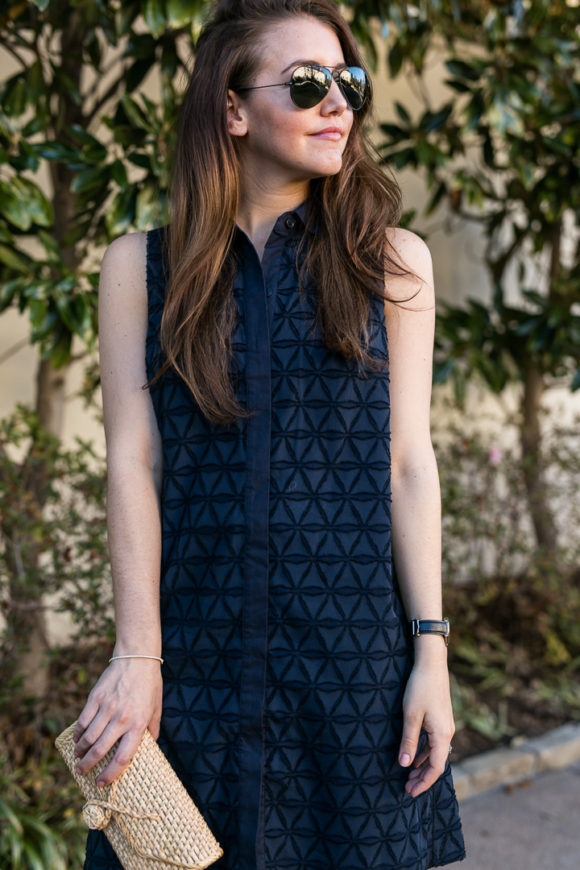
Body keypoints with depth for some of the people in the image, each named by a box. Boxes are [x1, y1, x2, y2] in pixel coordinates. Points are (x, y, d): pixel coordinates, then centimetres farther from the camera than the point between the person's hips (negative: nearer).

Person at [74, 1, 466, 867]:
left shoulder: (393, 262, 5)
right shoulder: (141, 267, 3)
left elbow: (408, 461, 1)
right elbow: (132, 461, -1)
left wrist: (431, 652, -3)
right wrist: (137, 655, -7)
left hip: (353, 643, 1)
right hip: (196, 653, 0)